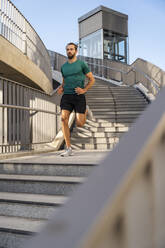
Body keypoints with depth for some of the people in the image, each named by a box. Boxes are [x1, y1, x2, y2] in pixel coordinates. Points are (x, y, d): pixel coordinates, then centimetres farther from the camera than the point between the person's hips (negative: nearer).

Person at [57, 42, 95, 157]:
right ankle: (69, 149, -10)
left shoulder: (81, 64, 5)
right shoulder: (63, 67, 17)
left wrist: (84, 90, -9)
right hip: (66, 96, 3)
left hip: (79, 96, -3)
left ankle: (85, 110, 31)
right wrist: (61, 88, 9)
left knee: (79, 124, -7)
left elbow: (92, 79, 7)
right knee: (64, 119, -17)